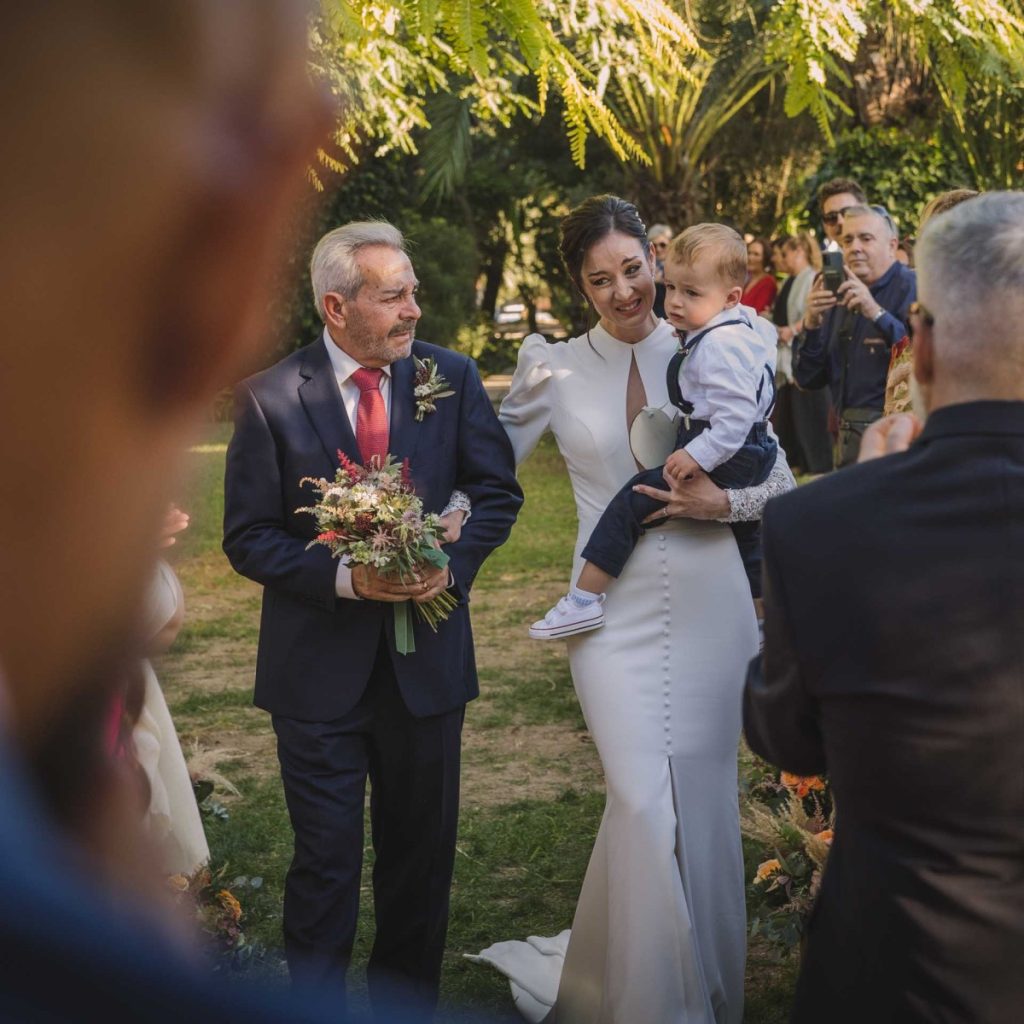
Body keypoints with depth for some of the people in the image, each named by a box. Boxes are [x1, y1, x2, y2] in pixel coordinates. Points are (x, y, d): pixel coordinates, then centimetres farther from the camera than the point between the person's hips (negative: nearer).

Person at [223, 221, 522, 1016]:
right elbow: (248, 537, -8)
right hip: (319, 664, -3)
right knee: (325, 861, 8)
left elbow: (497, 491, 5)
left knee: (421, 849, 17)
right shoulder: (271, 398, -11)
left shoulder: (452, 377, -3)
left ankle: (408, 999, 36)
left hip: (427, 658, 3)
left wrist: (452, 561, -13)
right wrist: (346, 578, -21)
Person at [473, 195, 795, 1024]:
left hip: (709, 605, 1)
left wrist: (721, 502, -14)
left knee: (704, 800, 9)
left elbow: (778, 479, 5)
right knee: (644, 803, -10)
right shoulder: (554, 369, 1)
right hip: (614, 612, -1)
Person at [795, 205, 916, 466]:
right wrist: (811, 325, -6)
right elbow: (808, 380, 10)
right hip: (847, 436, 6)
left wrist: (877, 314, -28)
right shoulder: (839, 295, 13)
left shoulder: (912, 287, -7)